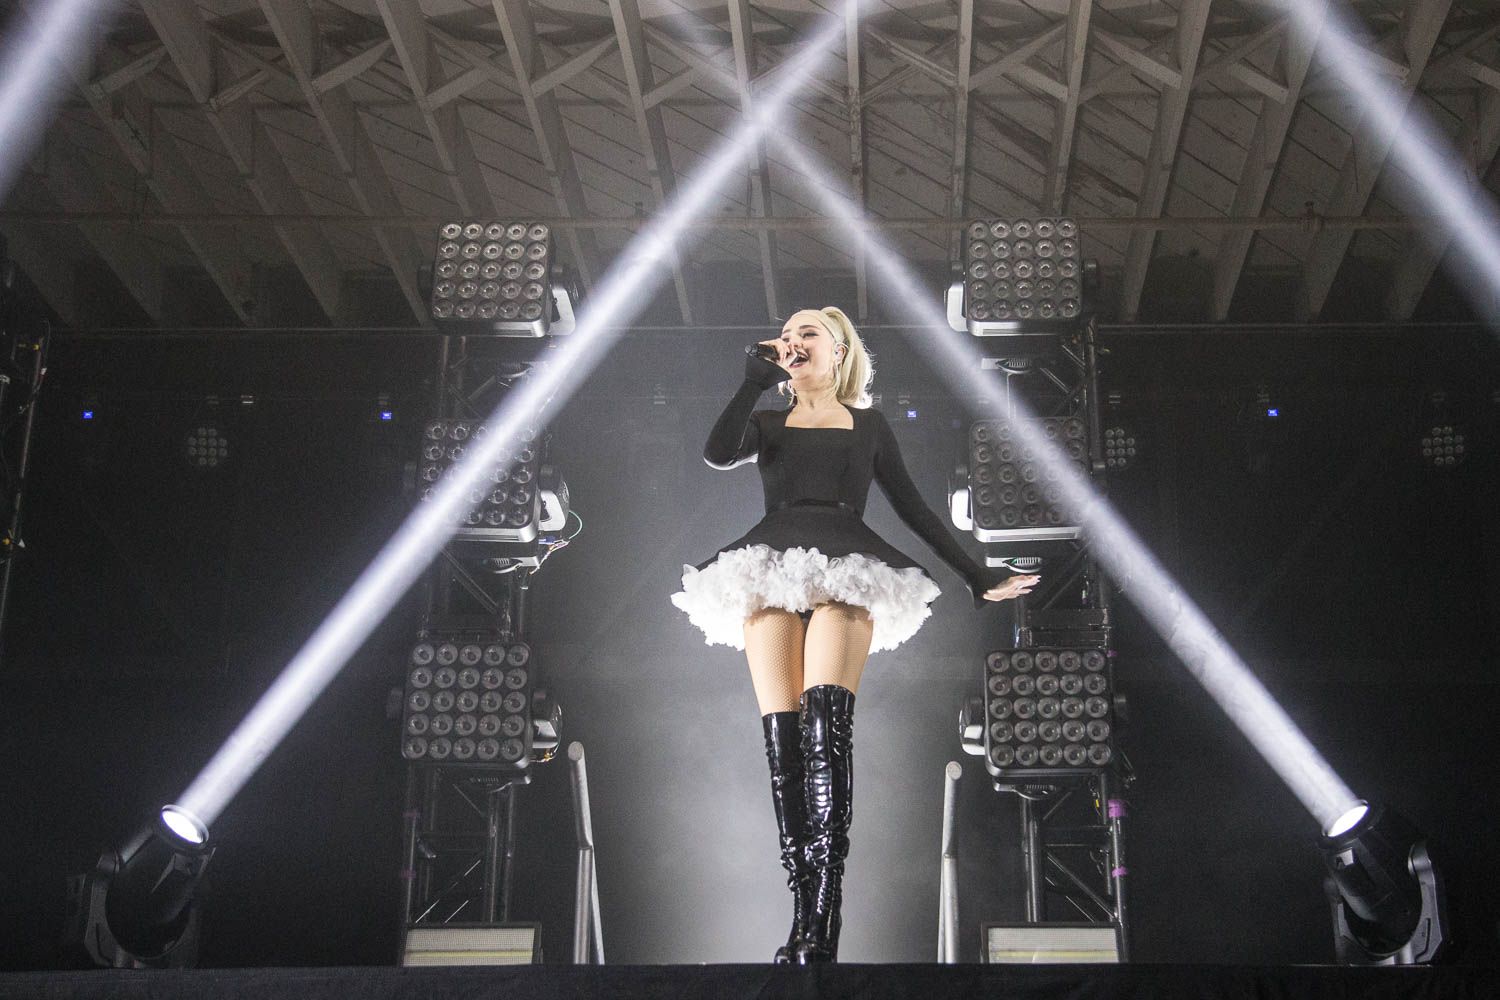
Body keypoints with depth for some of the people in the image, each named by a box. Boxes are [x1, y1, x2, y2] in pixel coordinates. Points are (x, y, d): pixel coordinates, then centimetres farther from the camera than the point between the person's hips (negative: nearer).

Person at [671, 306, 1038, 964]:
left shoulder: (869, 426, 25)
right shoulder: (767, 424, 25)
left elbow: (914, 508, 25)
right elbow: (717, 453, 3)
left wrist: (976, 576, 22)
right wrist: (755, 381, 9)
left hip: (847, 571, -2)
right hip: (772, 572, 2)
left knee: (826, 715, -26)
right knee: (780, 730, -16)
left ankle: (818, 928, -34)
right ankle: (806, 913, -20)